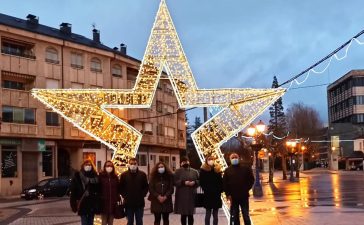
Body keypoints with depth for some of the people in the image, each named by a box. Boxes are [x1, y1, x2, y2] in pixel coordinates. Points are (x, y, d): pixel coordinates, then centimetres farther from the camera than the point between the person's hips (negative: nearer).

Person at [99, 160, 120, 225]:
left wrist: (118, 199, 4)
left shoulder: (115, 177, 7)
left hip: (113, 203, 3)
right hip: (104, 202, -3)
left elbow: (118, 189, 10)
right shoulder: (101, 176, -3)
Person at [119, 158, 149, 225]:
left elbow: (146, 187, 7)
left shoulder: (142, 174, 2)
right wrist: (124, 196, -5)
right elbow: (121, 188, 5)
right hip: (128, 203, 0)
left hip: (140, 203, 0)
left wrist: (142, 195, -5)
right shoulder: (124, 175, 2)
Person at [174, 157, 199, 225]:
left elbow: (199, 181, 8)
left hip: (192, 196, 2)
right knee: (183, 214, 2)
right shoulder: (178, 171, 3)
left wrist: (194, 182, -12)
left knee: (190, 215, 6)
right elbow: (175, 182, -7)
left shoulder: (194, 171, 11)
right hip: (182, 196, -2)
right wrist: (184, 182, -18)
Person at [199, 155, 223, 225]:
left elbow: (220, 181, 3)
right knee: (208, 213, 4)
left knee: (215, 214, 7)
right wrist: (205, 189, -10)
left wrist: (220, 190, -6)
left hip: (216, 195, 2)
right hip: (208, 194, -2)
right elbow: (201, 182, -3)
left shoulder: (217, 169, 4)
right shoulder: (203, 170, -2)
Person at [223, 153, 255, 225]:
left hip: (244, 196, -1)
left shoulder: (246, 168, 2)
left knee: (246, 216, 6)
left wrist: (246, 189, -5)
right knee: (234, 217, 7)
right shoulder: (227, 170, 4)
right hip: (233, 197, 1)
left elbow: (251, 179, 4)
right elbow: (224, 183, 2)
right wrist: (228, 194, -6)